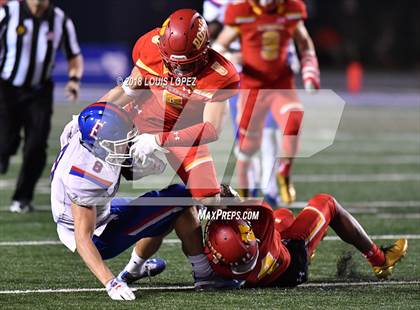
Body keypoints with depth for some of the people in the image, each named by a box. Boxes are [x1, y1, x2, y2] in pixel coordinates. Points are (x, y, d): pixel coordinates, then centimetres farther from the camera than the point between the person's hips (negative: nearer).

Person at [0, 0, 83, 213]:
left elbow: (75, 56, 8)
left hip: (38, 93, 2)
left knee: (36, 147, -6)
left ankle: (22, 198, 13)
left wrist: (74, 79, -11)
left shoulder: (61, 21, -5)